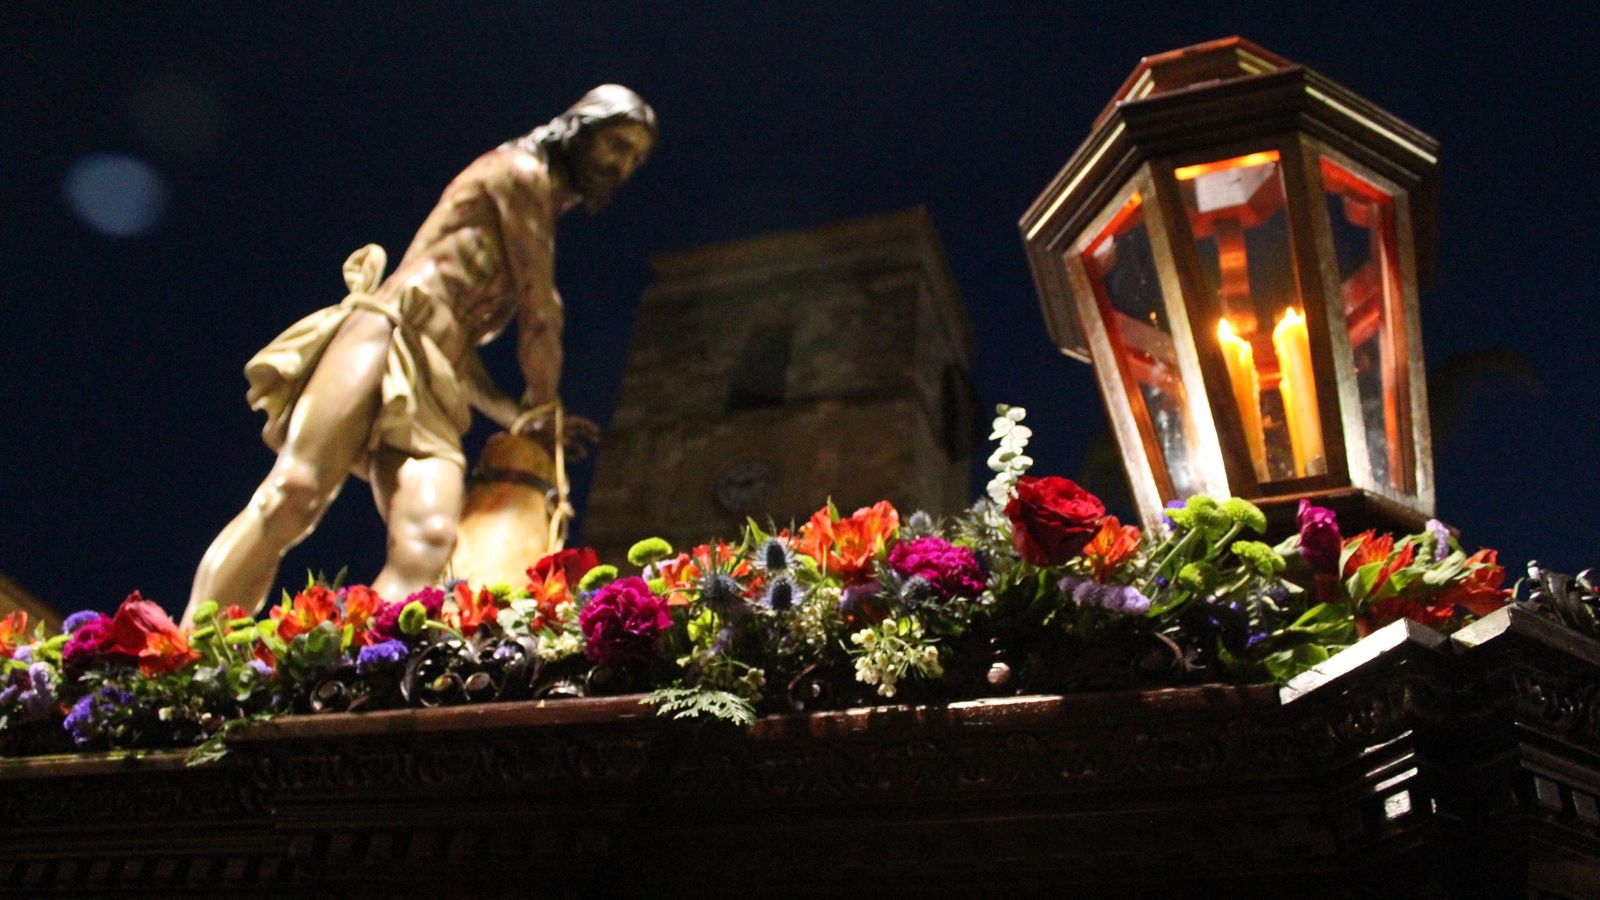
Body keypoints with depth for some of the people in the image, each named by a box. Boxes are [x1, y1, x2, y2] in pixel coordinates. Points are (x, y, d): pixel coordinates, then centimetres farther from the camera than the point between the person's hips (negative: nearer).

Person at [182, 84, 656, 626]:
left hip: (431, 386, 8)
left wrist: (520, 418, 28)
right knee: (295, 492, -25)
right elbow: (539, 312, 4)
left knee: (428, 541, -20)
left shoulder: (538, 216, 33)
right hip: (387, 335, -7)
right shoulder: (520, 172, 10)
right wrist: (543, 408, 16)